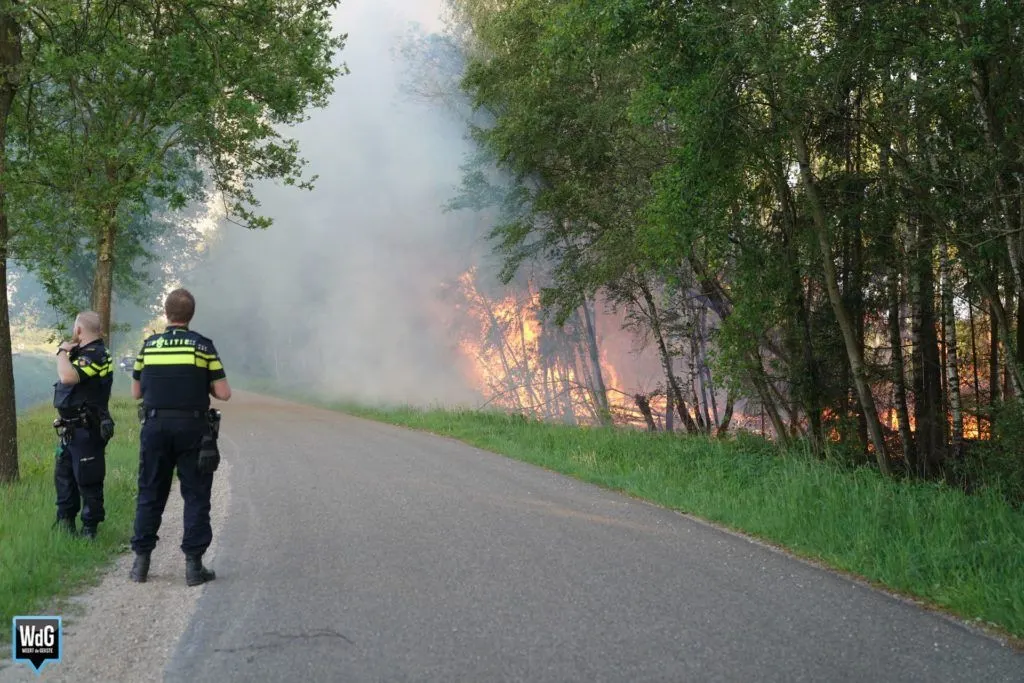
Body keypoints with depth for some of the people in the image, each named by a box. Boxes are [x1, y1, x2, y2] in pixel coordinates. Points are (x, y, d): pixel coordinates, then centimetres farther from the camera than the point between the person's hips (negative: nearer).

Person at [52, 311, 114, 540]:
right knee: (63, 474, 17)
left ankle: (89, 529, 3)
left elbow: (68, 377, -30)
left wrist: (63, 351, -18)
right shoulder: (84, 353, 15)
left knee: (87, 481, -4)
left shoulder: (95, 355, -18)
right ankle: (65, 522, 27)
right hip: (71, 429, 11)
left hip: (87, 430, -11)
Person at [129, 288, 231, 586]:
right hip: (192, 428, -2)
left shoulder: (149, 346, 4)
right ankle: (193, 564, 1)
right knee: (196, 496, 4)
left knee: (150, 494, 11)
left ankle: (141, 561, 13)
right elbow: (224, 393, -5)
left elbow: (136, 391, 10)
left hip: (156, 426, 2)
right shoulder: (203, 346, -3)